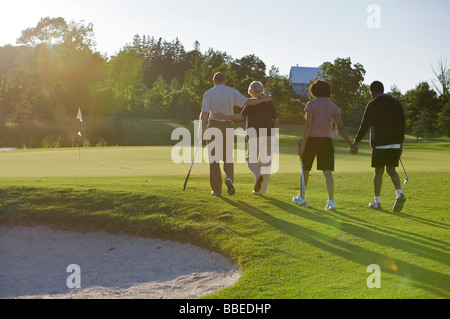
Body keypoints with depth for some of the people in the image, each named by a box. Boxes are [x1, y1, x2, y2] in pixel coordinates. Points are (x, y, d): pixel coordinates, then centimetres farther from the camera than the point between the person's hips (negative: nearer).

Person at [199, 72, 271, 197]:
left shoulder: (208, 93, -1)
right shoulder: (232, 92, 2)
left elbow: (204, 113, -10)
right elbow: (246, 102, -3)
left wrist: (200, 131, -12)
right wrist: (263, 100, 11)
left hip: (213, 126, -1)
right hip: (228, 127, 1)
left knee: (214, 159, 7)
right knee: (227, 157, 15)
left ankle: (217, 189, 7)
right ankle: (229, 178, -14)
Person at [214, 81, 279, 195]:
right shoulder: (270, 102, 8)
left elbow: (241, 116, -16)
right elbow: (276, 120, 11)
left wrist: (224, 117, -15)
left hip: (255, 135, -4)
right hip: (268, 134, 4)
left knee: (251, 159, 10)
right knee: (265, 161, 8)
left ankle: (259, 175, -21)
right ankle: (260, 189, 7)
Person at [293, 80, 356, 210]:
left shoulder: (310, 104, -5)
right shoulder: (333, 106, 3)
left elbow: (308, 125, -14)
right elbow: (341, 127, -4)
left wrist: (303, 145, -13)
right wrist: (350, 145, -3)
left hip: (311, 140, -2)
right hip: (326, 140, 2)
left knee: (305, 169, 16)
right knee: (327, 171, -3)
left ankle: (301, 197, 31)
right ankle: (331, 201, -18)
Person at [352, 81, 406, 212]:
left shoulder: (372, 104, -5)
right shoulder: (396, 103, 11)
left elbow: (365, 125, -9)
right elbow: (402, 123, 13)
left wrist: (356, 141, -3)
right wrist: (401, 143, 18)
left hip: (380, 143, -4)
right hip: (395, 142, 4)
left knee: (378, 172, 4)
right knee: (391, 170, 12)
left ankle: (377, 202, 9)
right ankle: (399, 194, -11)